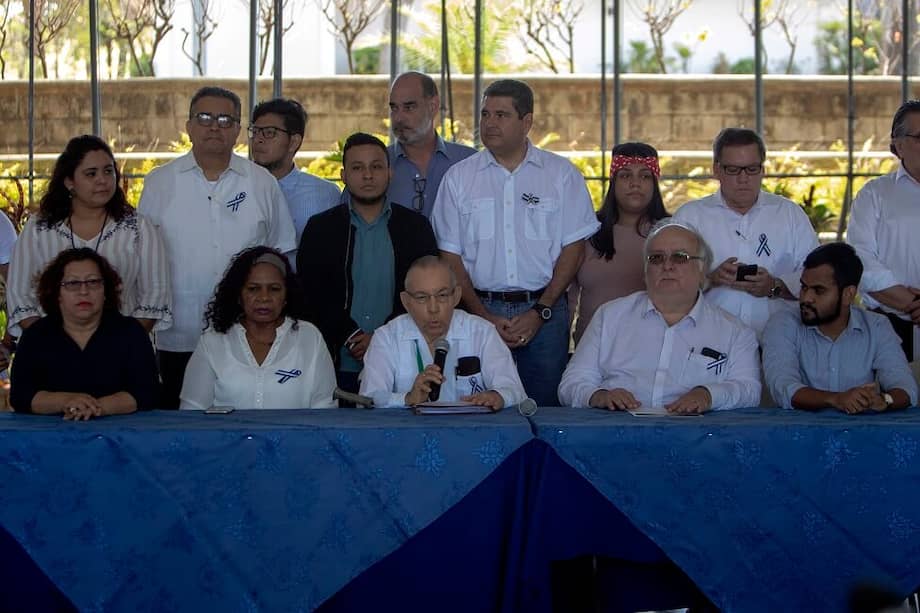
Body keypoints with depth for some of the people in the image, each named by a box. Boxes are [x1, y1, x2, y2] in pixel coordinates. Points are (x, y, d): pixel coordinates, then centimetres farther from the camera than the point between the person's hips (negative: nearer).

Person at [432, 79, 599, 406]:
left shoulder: (562, 174, 5)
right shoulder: (458, 177, 7)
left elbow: (573, 248, 2)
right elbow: (450, 254, 5)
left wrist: (540, 312, -8)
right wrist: (483, 315, -6)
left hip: (545, 310, -1)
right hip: (481, 309, 1)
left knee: (545, 409, -2)